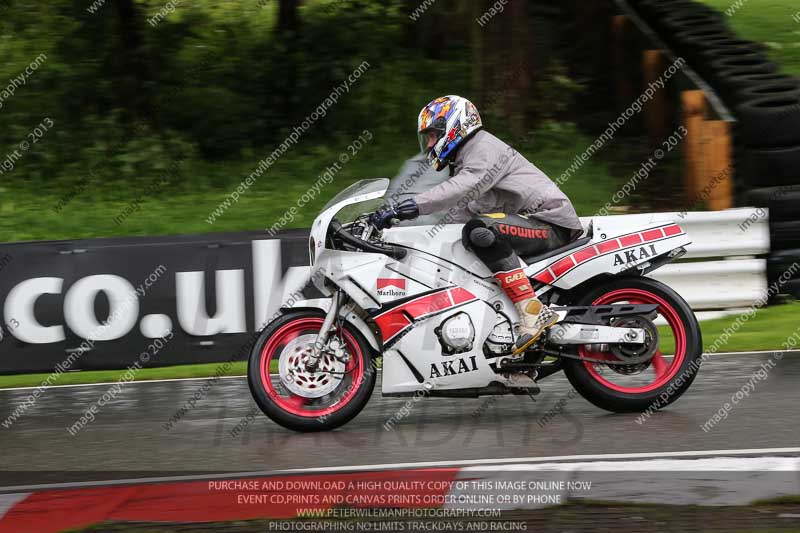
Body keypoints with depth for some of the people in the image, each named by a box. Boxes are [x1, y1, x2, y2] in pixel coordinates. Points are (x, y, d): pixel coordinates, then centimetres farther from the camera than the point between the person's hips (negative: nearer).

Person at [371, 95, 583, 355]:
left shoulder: (485, 148, -10)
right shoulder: (464, 161, 22)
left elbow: (464, 188, -28)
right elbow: (459, 211, 23)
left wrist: (411, 206, -34)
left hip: (551, 223, -11)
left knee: (481, 230, -34)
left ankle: (533, 310, -38)